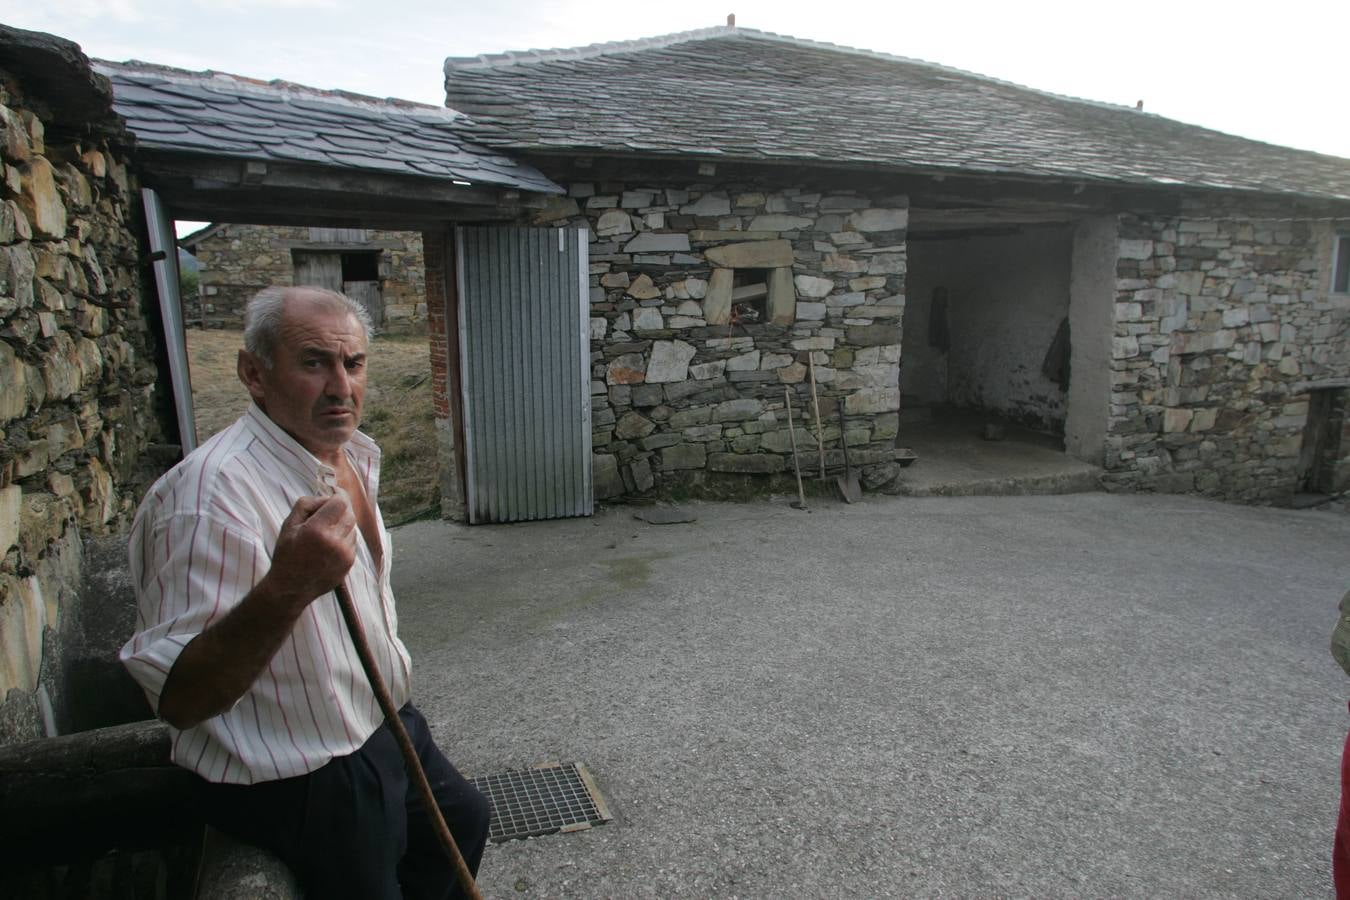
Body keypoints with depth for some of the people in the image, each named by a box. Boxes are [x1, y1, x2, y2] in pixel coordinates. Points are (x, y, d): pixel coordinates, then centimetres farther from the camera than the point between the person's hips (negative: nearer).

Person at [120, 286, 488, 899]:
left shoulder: (354, 455, 0)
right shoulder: (212, 491, -30)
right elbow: (178, 699, -32)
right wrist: (285, 589, -48)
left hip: (387, 728, 9)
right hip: (302, 785, -9)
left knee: (462, 821, 26)